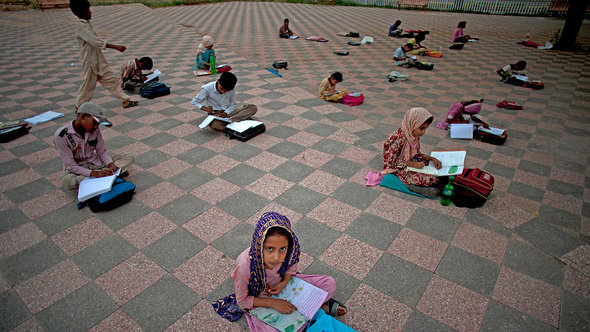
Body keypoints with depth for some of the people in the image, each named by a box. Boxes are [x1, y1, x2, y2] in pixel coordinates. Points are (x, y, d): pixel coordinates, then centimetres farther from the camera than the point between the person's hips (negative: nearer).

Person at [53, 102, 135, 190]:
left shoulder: (95, 130, -8)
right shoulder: (61, 136, -21)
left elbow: (102, 152, 0)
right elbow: (71, 166, -20)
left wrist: (111, 165, -21)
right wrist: (96, 174, -31)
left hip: (96, 162, 5)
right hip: (76, 169, -4)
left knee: (129, 158, -12)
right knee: (66, 181, -39)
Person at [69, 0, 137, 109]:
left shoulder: (86, 24, 11)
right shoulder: (81, 26, -18)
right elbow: (96, 41, -29)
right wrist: (116, 47, -34)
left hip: (99, 60, 9)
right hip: (90, 61, -9)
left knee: (112, 79, 8)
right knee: (89, 85, 2)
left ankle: (125, 100, 12)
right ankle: (79, 106, 18)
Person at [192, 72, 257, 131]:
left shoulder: (231, 89, -7)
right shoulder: (207, 88, -13)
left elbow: (232, 105, 1)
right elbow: (195, 101, -3)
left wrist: (225, 113, -19)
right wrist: (205, 108, -22)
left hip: (228, 112, 3)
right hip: (215, 114, -3)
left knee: (253, 108, -17)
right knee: (215, 125, -43)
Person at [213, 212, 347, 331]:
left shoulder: (288, 251, -27)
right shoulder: (245, 266, -36)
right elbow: (241, 300, -18)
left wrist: (285, 281, -20)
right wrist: (273, 303, -25)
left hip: (281, 284, 2)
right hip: (260, 298, -2)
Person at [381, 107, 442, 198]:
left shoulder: (415, 135, -2)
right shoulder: (400, 138, -28)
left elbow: (417, 153, 11)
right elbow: (391, 162, -25)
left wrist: (431, 158, -6)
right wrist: (412, 164, -24)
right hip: (400, 169, -9)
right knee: (431, 179, -21)